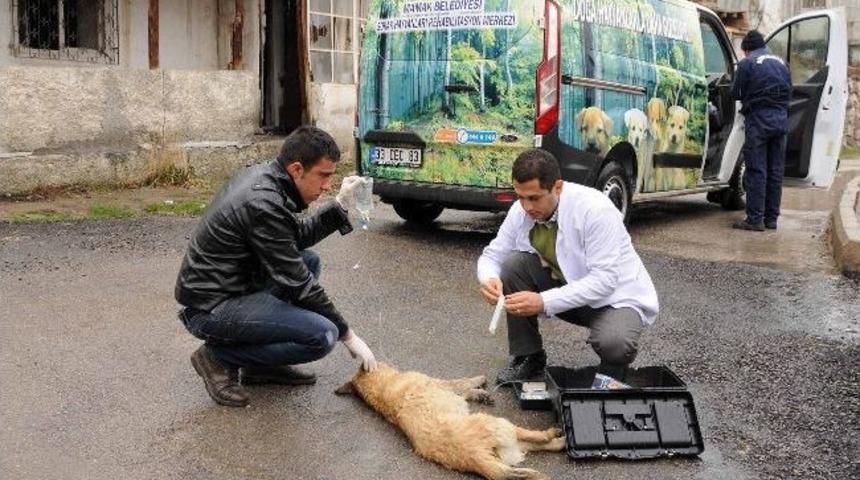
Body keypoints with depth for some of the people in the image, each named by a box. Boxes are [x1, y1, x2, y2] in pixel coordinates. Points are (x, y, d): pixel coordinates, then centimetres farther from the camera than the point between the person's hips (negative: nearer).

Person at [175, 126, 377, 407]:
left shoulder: (262, 176, 4)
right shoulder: (265, 205, -24)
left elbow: (298, 236, 17)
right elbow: (297, 284, -18)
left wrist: (339, 206, 3)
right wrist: (348, 335, -9)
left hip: (225, 286, 10)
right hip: (211, 309, -10)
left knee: (309, 260, 16)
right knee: (322, 335, -19)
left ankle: (261, 365, 14)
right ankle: (219, 356, -2)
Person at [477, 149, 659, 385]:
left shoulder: (595, 209, -27)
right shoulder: (520, 211, -11)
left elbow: (604, 280, -31)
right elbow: (492, 254, 0)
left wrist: (544, 302, -38)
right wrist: (489, 279, -25)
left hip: (615, 296, -5)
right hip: (567, 288, 5)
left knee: (612, 344, -36)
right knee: (514, 263, -18)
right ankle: (527, 357, -2)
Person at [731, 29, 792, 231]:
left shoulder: (747, 63, -2)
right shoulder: (780, 62, 17)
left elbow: (736, 94, 1)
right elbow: (789, 92, 17)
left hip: (759, 118, -6)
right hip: (781, 119, 6)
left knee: (756, 170, -4)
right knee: (776, 171, 10)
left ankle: (755, 219, -5)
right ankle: (771, 218, 16)